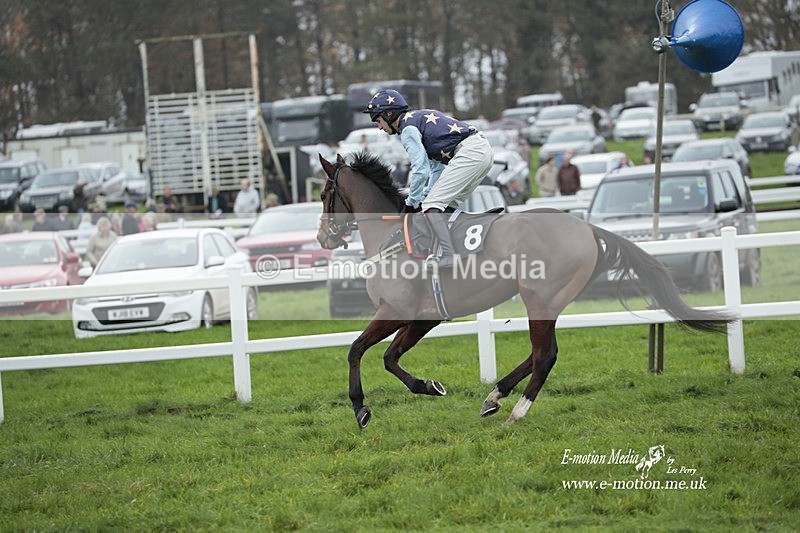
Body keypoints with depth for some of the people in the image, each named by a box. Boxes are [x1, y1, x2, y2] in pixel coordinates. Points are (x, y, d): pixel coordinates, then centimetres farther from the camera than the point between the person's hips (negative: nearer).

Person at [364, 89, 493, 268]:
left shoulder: (408, 129, -4)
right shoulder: (419, 118, 26)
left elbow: (421, 170, -11)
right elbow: (438, 166, 28)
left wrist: (411, 203, 1)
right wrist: (427, 194, 21)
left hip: (469, 152, -10)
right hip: (484, 149, 10)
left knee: (431, 205, -10)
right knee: (448, 205, 19)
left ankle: (449, 256, -17)